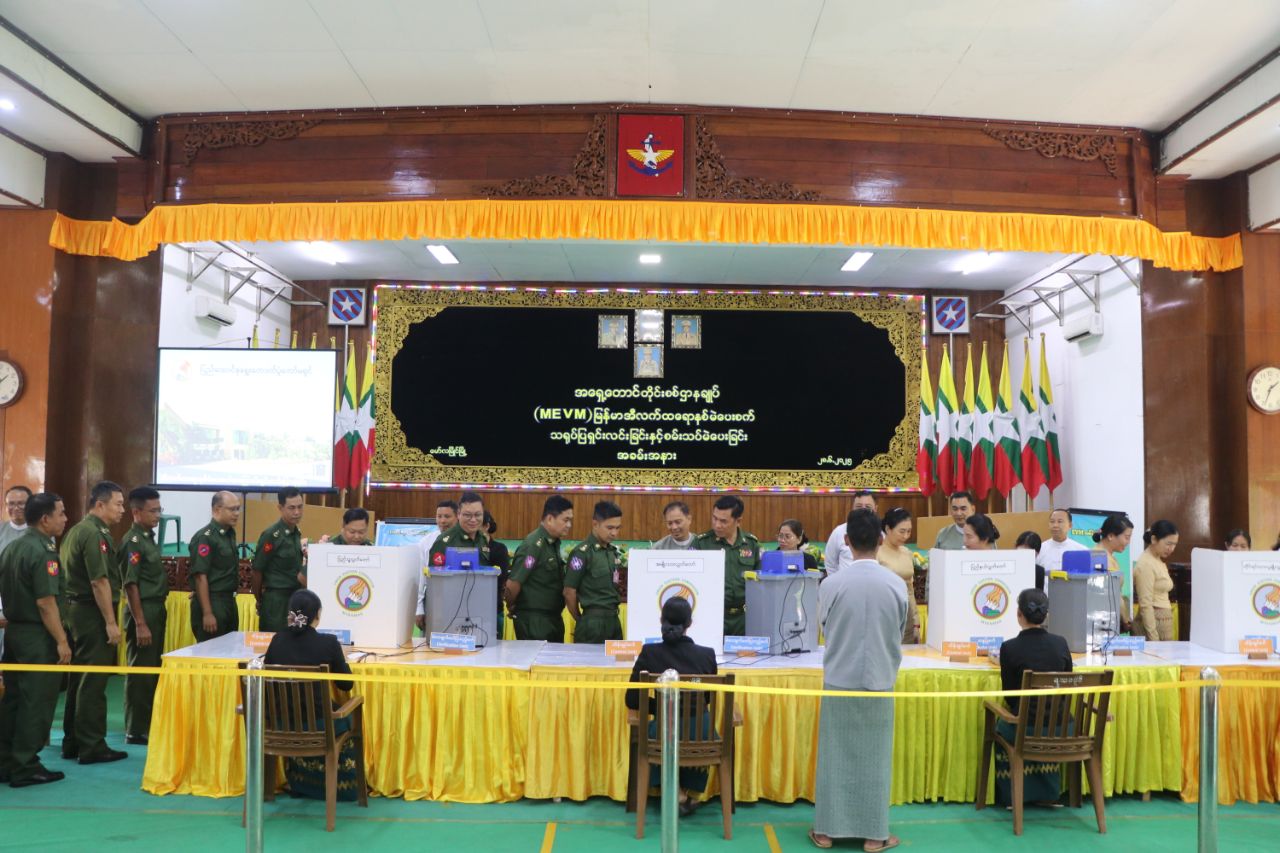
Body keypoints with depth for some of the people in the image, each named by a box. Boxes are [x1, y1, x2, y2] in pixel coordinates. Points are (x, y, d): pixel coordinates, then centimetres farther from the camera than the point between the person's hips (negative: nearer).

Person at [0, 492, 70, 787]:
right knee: (36, 704, 0)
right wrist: (61, 641, -19)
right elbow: (45, 602, -22)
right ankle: (25, 768, 6)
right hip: (38, 637, -9)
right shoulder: (43, 552, -19)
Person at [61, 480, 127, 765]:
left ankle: (72, 742, 23)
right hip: (93, 613, -10)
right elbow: (99, 582, -22)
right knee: (93, 682, -4)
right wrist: (111, 622, -20)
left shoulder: (77, 530, 14)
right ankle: (92, 747, 2)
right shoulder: (95, 534, -17)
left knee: (78, 679, 15)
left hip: (76, 610, 10)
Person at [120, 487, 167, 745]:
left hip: (156, 610, 9)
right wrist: (140, 624, -21)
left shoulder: (149, 537, 12)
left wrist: (159, 613, 18)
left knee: (153, 669, 15)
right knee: (140, 672, -1)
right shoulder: (133, 541, -15)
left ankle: (149, 724, 25)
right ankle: (135, 731, 7)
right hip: (143, 611, -9)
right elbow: (131, 584, -18)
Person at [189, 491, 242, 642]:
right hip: (211, 602, -8)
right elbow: (200, 577, -19)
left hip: (229, 601, 8)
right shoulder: (205, 537, -15)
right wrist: (207, 613, -21)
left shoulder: (230, 533, 9)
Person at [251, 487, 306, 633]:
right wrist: (260, 601, 1)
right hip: (276, 599, -7)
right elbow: (257, 571, -8)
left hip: (295, 598, 7)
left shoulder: (297, 534, 9)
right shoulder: (271, 535, -13)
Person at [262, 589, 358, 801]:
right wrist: (342, 659, 14)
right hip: (318, 726, -4)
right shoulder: (328, 643, -15)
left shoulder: (278, 640, -5)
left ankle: (300, 786, 48)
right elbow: (346, 684, -3)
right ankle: (342, 787, 41)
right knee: (348, 719, 27)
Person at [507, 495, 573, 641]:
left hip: (554, 618, 9)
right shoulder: (533, 546, -19)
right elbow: (513, 584, -21)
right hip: (534, 621, -9)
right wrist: (512, 608, -5)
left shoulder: (554, 543, 8)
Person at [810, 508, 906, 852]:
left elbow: (824, 629, 2)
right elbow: (900, 633, 5)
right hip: (880, 680, 1)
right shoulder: (896, 584, -8)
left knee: (835, 756, 9)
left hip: (839, 680, -1)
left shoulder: (831, 583, -13)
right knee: (875, 758, 10)